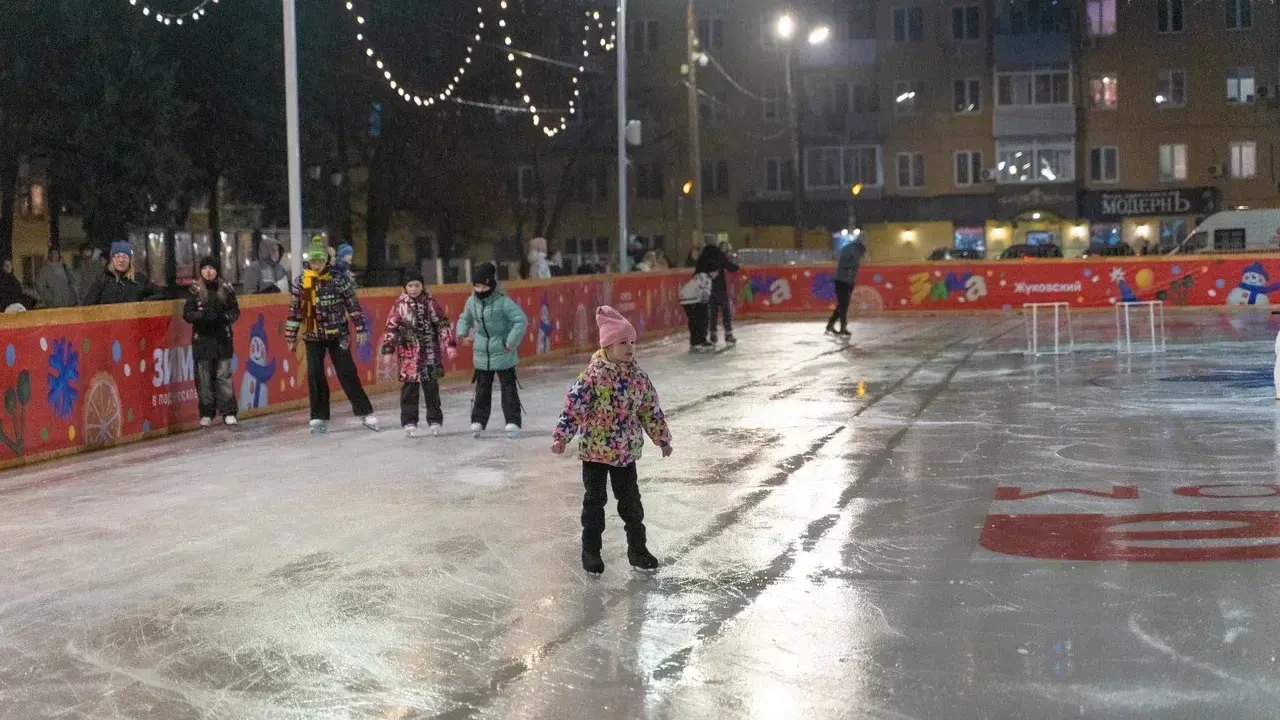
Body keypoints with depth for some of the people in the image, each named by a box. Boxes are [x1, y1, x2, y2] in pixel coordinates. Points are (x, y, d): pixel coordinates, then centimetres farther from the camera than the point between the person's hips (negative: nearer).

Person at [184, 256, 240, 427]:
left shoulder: (226, 288, 5)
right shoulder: (195, 289, 2)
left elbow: (235, 310, 7)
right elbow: (187, 314, -1)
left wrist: (226, 317, -14)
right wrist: (201, 315, -20)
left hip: (222, 338, 0)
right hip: (202, 339, 0)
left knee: (224, 376, -1)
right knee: (204, 378, 1)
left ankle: (228, 412, 4)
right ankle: (207, 414, 10)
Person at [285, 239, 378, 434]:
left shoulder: (338, 279, -5)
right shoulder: (300, 282, 1)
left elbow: (353, 304, -1)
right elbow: (294, 310, 6)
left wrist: (361, 329, -3)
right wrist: (291, 337, 7)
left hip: (337, 335, -2)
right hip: (313, 337, 2)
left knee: (347, 373, -3)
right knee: (315, 376, 1)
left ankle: (365, 413, 2)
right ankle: (319, 418, 9)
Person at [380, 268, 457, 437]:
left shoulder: (430, 302, 0)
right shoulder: (399, 304, -1)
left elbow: (443, 324, 1)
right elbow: (391, 328, 1)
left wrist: (450, 344, -4)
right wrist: (388, 350, -2)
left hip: (430, 352, 1)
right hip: (408, 354, 0)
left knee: (431, 387, 5)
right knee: (409, 388, -1)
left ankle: (434, 421, 14)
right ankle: (409, 422, 5)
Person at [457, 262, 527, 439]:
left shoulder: (503, 302, -17)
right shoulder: (472, 302, 1)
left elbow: (521, 320, -19)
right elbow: (465, 318, 22)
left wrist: (511, 342, -19)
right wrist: (463, 332, 4)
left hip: (503, 354, -5)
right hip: (482, 355, 5)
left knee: (508, 389, 1)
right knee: (482, 390, 13)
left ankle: (513, 422, 4)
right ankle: (478, 421, 20)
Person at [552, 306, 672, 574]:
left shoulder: (639, 377, -1)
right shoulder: (594, 375, -17)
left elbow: (651, 410, 10)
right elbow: (574, 407, -18)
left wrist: (662, 439, 16)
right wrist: (562, 437, -20)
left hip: (626, 451, 4)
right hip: (595, 450, -4)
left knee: (631, 499, 11)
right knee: (595, 500, 5)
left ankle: (637, 549, 22)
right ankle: (591, 551, 16)